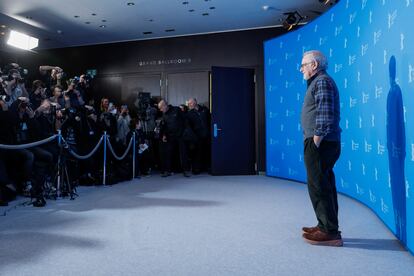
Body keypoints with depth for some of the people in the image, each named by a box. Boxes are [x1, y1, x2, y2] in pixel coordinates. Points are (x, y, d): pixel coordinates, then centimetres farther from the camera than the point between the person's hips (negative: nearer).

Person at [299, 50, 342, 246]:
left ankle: (330, 232, -1)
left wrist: (315, 142, -20)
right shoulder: (318, 82, 22)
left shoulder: (322, 81, -9)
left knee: (318, 186, -7)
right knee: (323, 185, 14)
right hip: (323, 144, 10)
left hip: (320, 143, -10)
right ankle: (326, 226, 24)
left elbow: (324, 115, -21)